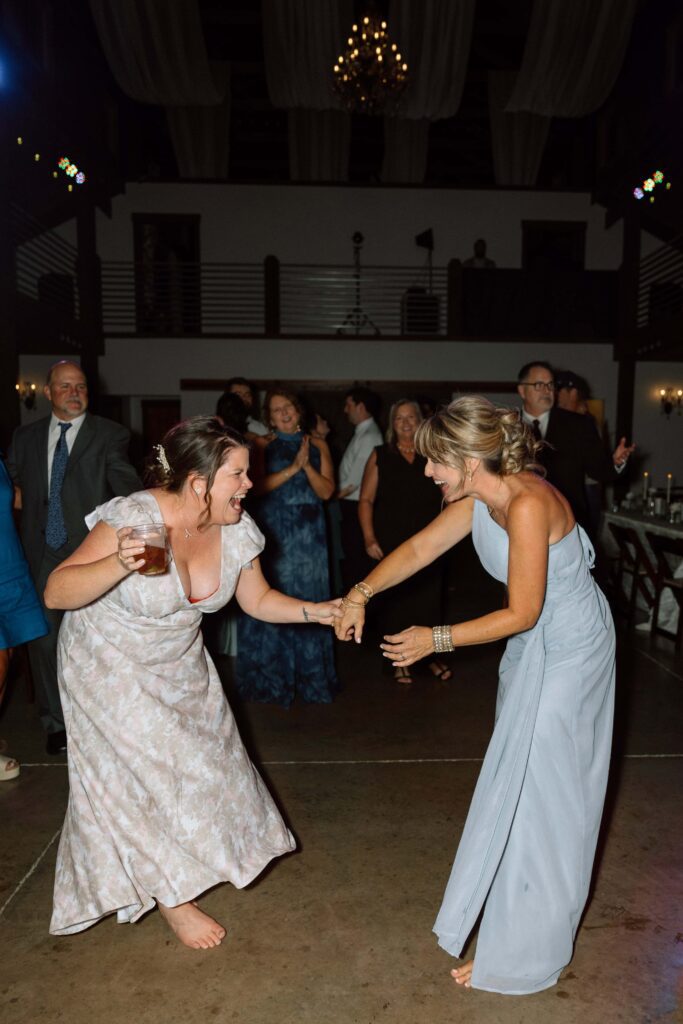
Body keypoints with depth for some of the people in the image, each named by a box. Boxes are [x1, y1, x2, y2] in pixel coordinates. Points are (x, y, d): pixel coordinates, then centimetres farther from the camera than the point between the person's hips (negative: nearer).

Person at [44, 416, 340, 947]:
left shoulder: (236, 530, -16)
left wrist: (319, 611, -17)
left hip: (179, 663, 6)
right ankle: (173, 899, 29)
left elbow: (258, 599, -4)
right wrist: (119, 564, -53)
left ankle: (189, 859, 49)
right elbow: (55, 593, -35)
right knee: (149, 774, 3)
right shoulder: (135, 519, -34)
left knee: (202, 759, 17)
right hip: (111, 667, -6)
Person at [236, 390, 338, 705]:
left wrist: (307, 465, -11)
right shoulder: (262, 445, 4)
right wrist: (292, 468, -14)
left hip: (309, 534, 2)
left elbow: (327, 491, 2)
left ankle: (309, 676, 18)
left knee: (309, 599, 5)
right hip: (273, 531, -2)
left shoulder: (317, 446, 9)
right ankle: (271, 677, 14)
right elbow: (258, 486, -9)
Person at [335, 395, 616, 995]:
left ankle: (523, 957, 22)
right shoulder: (479, 498, -7)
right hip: (535, 643, 9)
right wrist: (360, 594, -10)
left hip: (568, 650, -9)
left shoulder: (527, 505, -33)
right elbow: (419, 548, 0)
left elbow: (521, 613, -28)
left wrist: (436, 640, -21)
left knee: (536, 792, 1)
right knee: (522, 776, 22)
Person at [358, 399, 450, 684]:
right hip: (391, 544, -1)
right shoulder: (380, 456, 5)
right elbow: (366, 499, 2)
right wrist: (369, 538, -7)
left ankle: (432, 656, 22)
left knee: (429, 599, 3)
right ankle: (400, 660, 20)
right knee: (394, 603, 4)